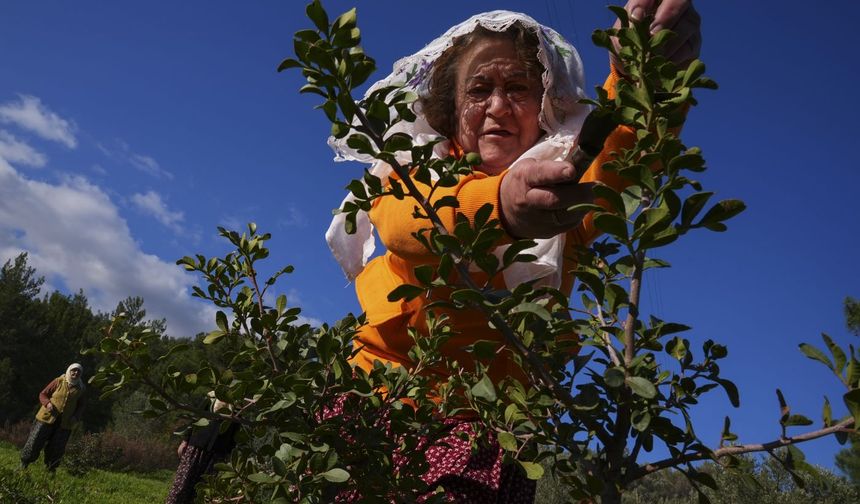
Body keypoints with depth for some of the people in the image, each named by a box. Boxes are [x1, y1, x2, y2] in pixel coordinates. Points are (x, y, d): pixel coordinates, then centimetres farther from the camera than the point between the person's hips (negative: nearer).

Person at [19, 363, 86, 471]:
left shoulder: (79, 389, 5)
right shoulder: (58, 382, -3)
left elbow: (80, 406, 14)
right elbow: (43, 394, 4)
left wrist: (75, 417, -4)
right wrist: (48, 403, -16)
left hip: (64, 424, 2)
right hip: (47, 418, -2)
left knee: (57, 449, 5)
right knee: (35, 442, 2)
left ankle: (50, 470, 20)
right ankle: (23, 464, 20)